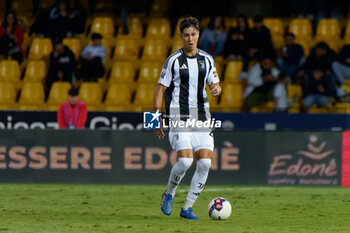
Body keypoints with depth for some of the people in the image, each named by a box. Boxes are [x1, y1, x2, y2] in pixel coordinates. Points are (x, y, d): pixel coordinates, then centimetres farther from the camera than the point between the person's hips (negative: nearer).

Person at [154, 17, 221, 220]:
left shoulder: (207, 60, 10)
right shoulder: (174, 60, -3)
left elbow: (215, 84, 18)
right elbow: (160, 89, 0)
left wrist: (216, 89, -8)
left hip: (201, 116, 5)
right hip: (179, 116, -5)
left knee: (205, 162, -6)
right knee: (185, 160, -18)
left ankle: (187, 208, 5)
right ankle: (169, 194, 10)